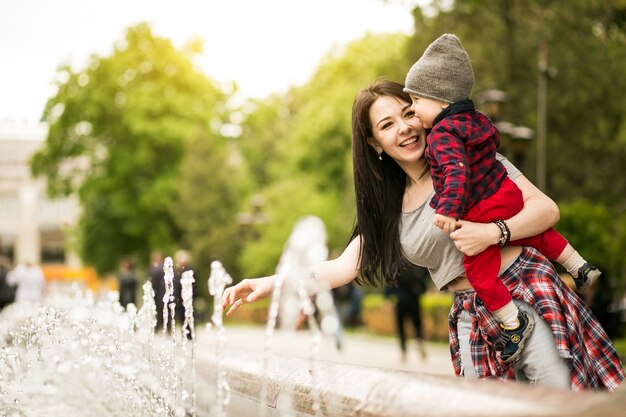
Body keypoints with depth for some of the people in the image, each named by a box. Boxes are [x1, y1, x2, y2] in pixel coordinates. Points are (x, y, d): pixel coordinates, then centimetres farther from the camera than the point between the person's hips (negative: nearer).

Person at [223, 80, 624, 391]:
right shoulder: (388, 208, 13)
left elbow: (547, 208, -3)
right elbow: (345, 266, 9)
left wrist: (492, 232, -21)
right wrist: (271, 283, -2)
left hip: (527, 294, -4)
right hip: (473, 320, 4)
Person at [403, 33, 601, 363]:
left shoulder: (442, 134, -21)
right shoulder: (477, 120, 5)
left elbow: (457, 172, -33)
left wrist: (448, 209, -38)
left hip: (481, 212, -9)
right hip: (507, 192, 9)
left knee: (479, 269, 3)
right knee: (537, 233, 28)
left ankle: (513, 322, 9)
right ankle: (580, 268, 38)